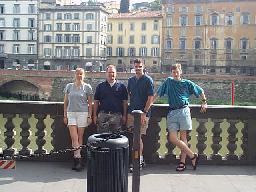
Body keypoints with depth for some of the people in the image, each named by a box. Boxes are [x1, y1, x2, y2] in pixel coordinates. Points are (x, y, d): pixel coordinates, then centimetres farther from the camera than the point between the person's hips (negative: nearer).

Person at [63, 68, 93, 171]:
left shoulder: (87, 87, 3)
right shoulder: (69, 86, 9)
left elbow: (90, 103, 4)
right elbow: (65, 102, 12)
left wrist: (90, 116, -2)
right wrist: (65, 115, 8)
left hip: (82, 113, -1)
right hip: (71, 113, 2)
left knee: (80, 137, 4)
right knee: (74, 137, -7)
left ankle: (77, 159, 13)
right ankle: (78, 159, -7)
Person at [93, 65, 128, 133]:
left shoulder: (121, 86, 8)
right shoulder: (100, 86, 10)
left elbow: (125, 102, 8)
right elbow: (96, 102, 10)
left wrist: (124, 116, 2)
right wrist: (95, 115, 4)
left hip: (117, 115, 0)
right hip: (103, 115, 0)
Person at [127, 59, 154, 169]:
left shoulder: (148, 80, -5)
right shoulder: (131, 80, 12)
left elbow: (150, 98, -10)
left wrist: (144, 113, -16)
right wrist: (126, 112, 14)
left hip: (142, 113, -5)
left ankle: (138, 163, 1)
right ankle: (141, 160, 21)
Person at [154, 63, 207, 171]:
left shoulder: (187, 83, 10)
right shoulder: (168, 81, 14)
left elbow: (201, 91, 19)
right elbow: (157, 93, 17)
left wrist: (204, 102, 12)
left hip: (184, 111, -2)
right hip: (172, 112, 2)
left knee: (183, 137, -2)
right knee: (172, 138, -10)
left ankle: (182, 162, 4)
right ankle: (193, 156, 0)